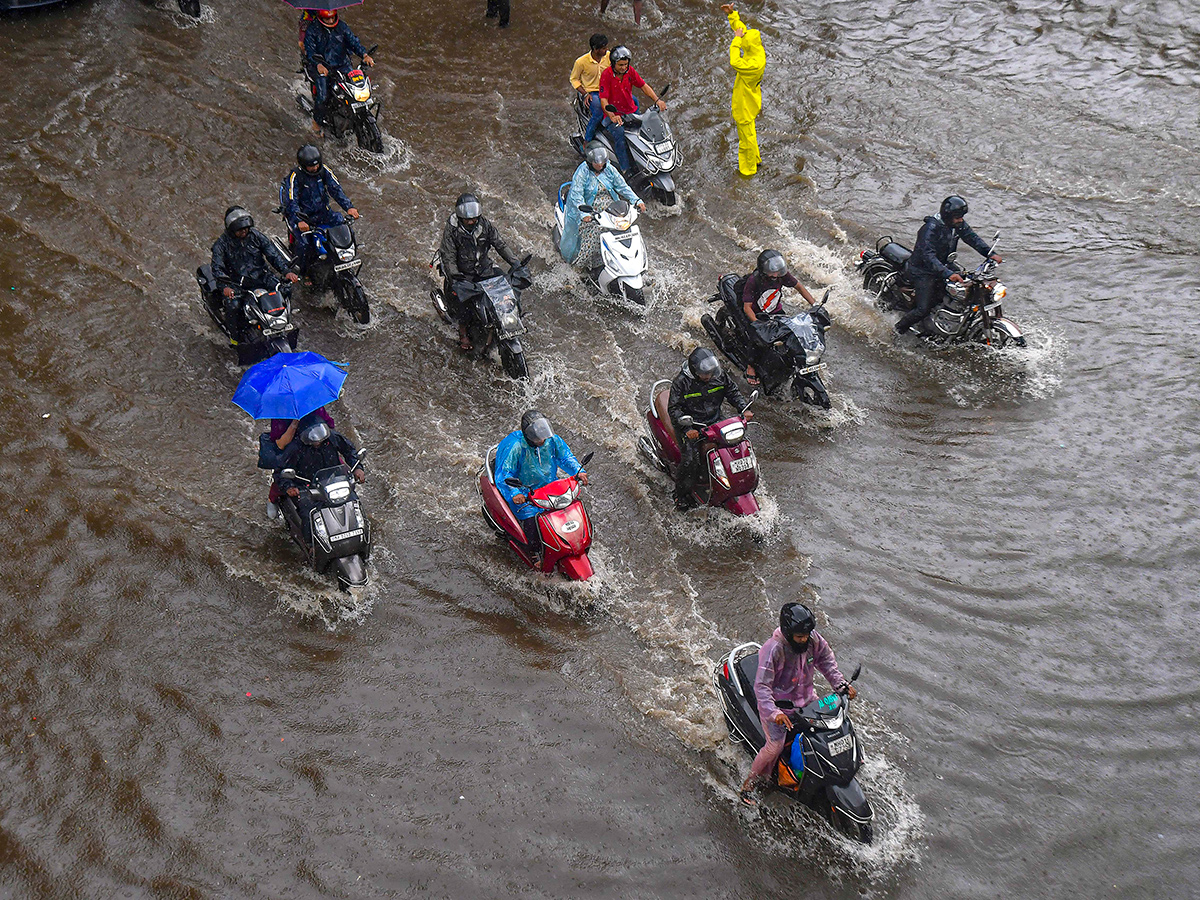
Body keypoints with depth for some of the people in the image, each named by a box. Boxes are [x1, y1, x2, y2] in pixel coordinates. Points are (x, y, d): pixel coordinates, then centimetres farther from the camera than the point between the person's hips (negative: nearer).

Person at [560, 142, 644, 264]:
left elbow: (623, 186, 6)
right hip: (590, 207, -5)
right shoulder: (582, 172, -15)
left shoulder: (609, 169, 1)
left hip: (609, 205, 5)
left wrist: (636, 201, -7)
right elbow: (576, 194, -23)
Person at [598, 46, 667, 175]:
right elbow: (603, 99, -21)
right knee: (619, 135, -33)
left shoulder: (630, 71, 0)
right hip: (613, 114, -6)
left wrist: (657, 100, -7)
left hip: (631, 112, 6)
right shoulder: (606, 75, -16)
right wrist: (612, 116, -38)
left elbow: (643, 86, 8)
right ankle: (626, 170, -31)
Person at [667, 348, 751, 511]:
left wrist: (744, 410, -4)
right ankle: (682, 494, -2)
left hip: (715, 421, 5)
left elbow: (733, 391, 12)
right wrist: (686, 429, -32)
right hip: (691, 426, -5)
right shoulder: (682, 382, -18)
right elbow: (674, 408, -18)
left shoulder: (719, 376, -3)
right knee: (691, 460, -23)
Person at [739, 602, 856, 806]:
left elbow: (826, 660, 7)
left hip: (805, 696, 7)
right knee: (775, 746, -16)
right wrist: (774, 712, -45)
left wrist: (841, 684, -5)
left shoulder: (813, 639, -11)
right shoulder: (774, 649, -30)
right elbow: (761, 686, -32)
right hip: (777, 703, -7)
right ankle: (749, 783, 6)